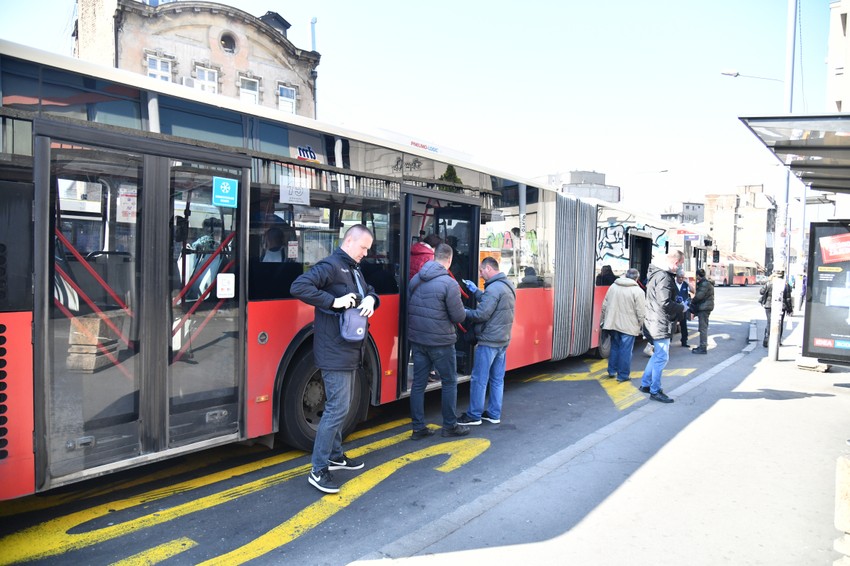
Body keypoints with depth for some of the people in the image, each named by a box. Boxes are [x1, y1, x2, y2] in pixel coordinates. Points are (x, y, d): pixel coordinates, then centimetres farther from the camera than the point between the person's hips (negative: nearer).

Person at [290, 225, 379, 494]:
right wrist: (334, 301, -28)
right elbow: (298, 287, -25)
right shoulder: (330, 266, -14)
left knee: (340, 407, 19)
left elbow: (369, 291, 23)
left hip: (351, 351, 10)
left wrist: (370, 299, -1)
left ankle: (335, 455, 34)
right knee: (337, 408, -8)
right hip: (335, 353, -10)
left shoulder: (355, 269, 15)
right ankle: (318, 470, 2)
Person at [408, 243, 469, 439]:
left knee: (418, 383, 10)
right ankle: (450, 426, 19)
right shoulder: (449, 283, -17)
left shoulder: (415, 280, 3)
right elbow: (459, 317, -12)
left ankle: (418, 427, 16)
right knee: (449, 382, 10)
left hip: (417, 340, 6)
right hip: (440, 342, -6)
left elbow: (408, 307, 11)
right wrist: (462, 311, 9)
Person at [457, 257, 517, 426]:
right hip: (503, 340, 10)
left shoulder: (493, 288, -18)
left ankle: (474, 415, 9)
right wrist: (475, 291, 16)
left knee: (479, 380, 0)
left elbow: (482, 314, -22)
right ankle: (494, 414, 20)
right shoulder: (507, 286, 12)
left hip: (488, 341, -9)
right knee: (497, 379, 13)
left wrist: (464, 312, -7)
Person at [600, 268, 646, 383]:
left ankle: (612, 371, 28)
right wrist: (641, 326, 0)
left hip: (613, 324, 5)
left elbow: (604, 305, 8)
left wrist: (604, 320, 19)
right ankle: (623, 375, 11)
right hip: (628, 326, -5)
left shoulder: (613, 286, 3)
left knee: (614, 347, 19)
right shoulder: (638, 291, -12)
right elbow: (641, 312, -13)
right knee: (625, 351, 5)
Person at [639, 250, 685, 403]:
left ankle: (645, 384, 27)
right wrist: (681, 308, -9)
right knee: (661, 357, -1)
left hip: (654, 321, 10)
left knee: (657, 355, 20)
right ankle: (655, 391, 8)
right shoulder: (664, 277, -20)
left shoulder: (656, 273, 13)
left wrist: (678, 302, 15)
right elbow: (665, 303, -24)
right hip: (660, 323, -10)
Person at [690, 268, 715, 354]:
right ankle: (702, 346, 23)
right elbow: (699, 295, 17)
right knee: (703, 327, 15)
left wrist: (692, 302, -2)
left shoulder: (705, 284, -15)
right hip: (703, 308, 11)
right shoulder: (702, 283, 18)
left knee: (703, 328, -8)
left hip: (704, 308, -11)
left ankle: (703, 348, -7)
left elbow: (699, 296, -20)